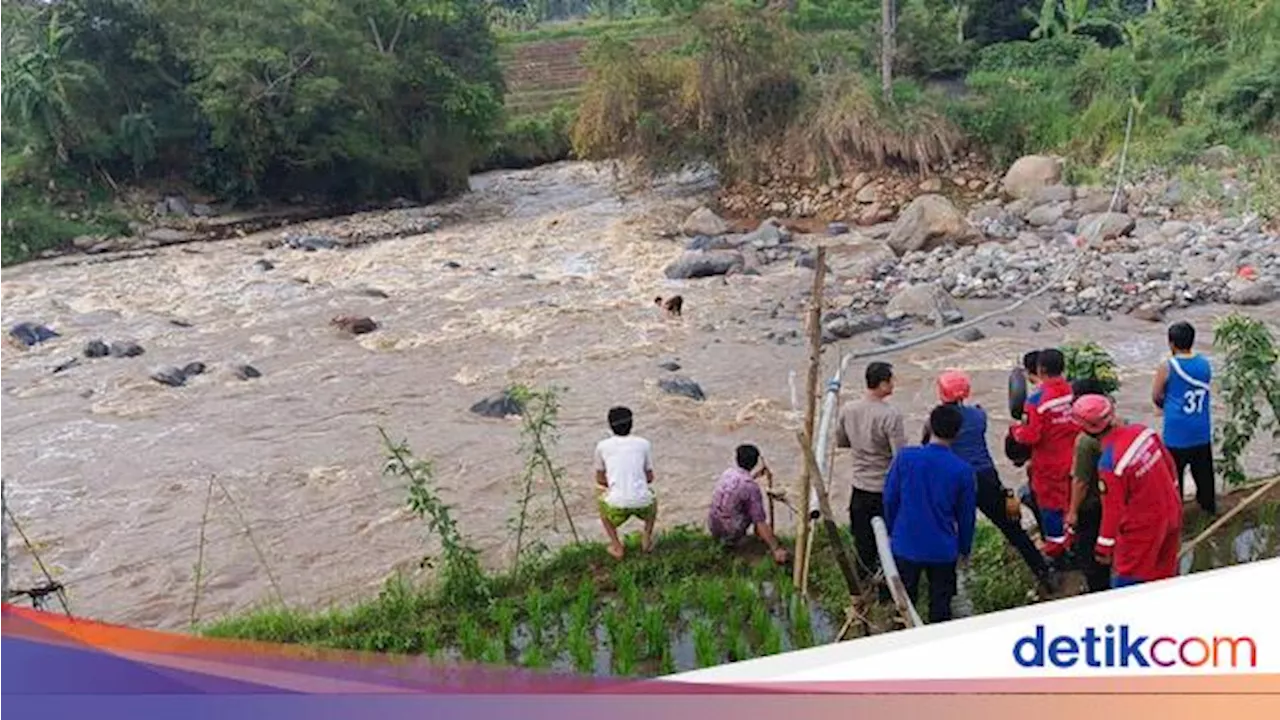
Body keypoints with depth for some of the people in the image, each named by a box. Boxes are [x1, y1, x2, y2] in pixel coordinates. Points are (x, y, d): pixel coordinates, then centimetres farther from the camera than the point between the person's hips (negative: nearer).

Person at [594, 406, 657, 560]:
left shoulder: (602, 446, 9)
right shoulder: (644, 444, 11)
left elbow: (599, 479, 21)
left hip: (617, 506, -1)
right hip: (642, 504, 1)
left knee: (602, 502, 34)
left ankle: (617, 547, 22)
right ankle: (647, 540, 27)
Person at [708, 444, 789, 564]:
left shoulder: (728, 473, 1)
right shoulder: (752, 488, -17)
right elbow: (760, 523, -18)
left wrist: (754, 473, 26)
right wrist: (776, 549, -16)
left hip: (713, 528, 6)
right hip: (730, 534, -6)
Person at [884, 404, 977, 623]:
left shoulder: (905, 457, -12)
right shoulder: (963, 471, -11)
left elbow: (890, 499, -3)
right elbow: (966, 515, -1)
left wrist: (891, 531, 14)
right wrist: (964, 549, 15)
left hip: (906, 545, 1)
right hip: (943, 550, -1)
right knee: (940, 606, 15)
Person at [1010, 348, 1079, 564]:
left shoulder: (1037, 398, -23)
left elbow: (1030, 436, -22)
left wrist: (1015, 430, -2)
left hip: (1049, 464, -5)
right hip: (1074, 459, 5)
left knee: (1051, 504, 11)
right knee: (1074, 501, 20)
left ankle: (1056, 552, 21)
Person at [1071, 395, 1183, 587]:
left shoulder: (1110, 462, -30)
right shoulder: (1143, 431, -10)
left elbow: (1113, 509, -23)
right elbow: (1169, 463, 6)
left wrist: (1103, 548, -10)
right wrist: (1171, 494, 25)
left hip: (1143, 526, -7)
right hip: (1171, 511, 7)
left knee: (1125, 582, 8)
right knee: (1165, 573, 26)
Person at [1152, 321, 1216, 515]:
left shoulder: (1167, 367, -17)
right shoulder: (1205, 364, -2)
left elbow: (1156, 397, -7)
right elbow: (1204, 389, 11)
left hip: (1176, 433, -5)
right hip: (1201, 431, 5)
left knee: (1174, 472, 7)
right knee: (1203, 469, 21)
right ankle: (1208, 504, 37)